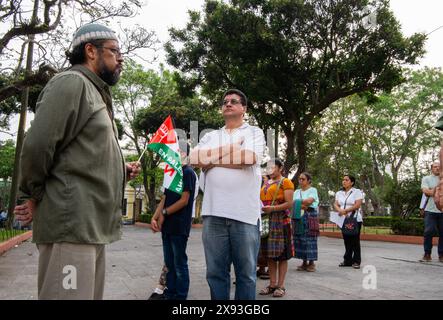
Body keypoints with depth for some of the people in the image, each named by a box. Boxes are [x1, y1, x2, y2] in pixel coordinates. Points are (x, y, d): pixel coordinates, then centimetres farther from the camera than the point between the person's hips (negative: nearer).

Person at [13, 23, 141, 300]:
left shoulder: (97, 95, 24)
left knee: (91, 295, 14)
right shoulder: (72, 83, -6)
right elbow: (37, 145, -15)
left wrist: (122, 171, 10)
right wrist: (33, 197, -3)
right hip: (71, 224, -10)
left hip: (93, 226, 10)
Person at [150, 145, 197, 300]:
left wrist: (164, 213, -7)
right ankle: (170, 295, 21)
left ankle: (180, 296, 6)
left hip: (179, 227, -8)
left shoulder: (187, 172, -8)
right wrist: (154, 218, 2)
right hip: (167, 226, 8)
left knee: (180, 264, -2)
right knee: (169, 263, 13)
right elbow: (164, 199, 15)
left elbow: (184, 200, -14)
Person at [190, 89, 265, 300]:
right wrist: (232, 147, -5)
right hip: (213, 212, 3)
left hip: (245, 213, -2)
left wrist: (212, 159, -2)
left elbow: (250, 158, -12)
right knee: (215, 272, 8)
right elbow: (195, 158, -1)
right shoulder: (210, 136, 18)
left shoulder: (254, 132, 9)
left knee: (246, 273, 6)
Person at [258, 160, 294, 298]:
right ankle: (272, 284, 12)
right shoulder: (266, 183, 19)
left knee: (281, 254, -2)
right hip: (266, 221, 7)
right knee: (269, 253, 6)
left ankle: (281, 286, 2)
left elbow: (289, 203, -11)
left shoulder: (285, 182, -2)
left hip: (281, 221, -7)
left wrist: (272, 208, -20)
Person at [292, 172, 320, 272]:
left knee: (309, 239, -7)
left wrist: (298, 202, -4)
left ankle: (311, 262, 1)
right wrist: (301, 205, -12)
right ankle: (304, 262, 10)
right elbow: (292, 203, 5)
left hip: (310, 216, -5)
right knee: (299, 239, 2)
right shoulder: (297, 191, 18)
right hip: (298, 216, 5)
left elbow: (309, 201, -14)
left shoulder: (313, 190, 3)